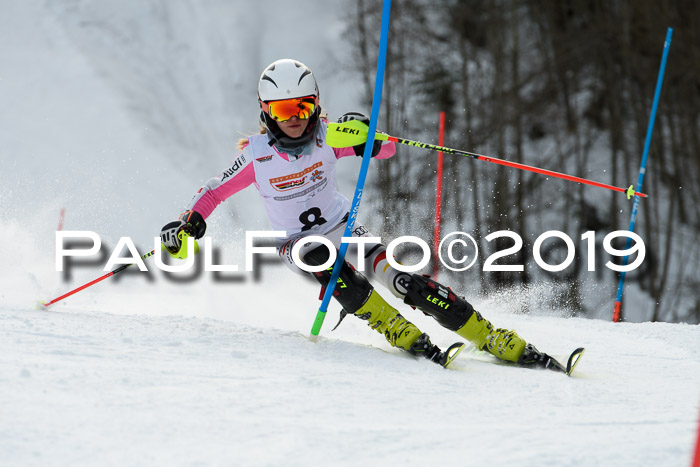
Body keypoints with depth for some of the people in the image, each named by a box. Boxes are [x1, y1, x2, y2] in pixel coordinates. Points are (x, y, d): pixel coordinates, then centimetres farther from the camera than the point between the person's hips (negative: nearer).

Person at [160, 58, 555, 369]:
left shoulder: (326, 138, -14)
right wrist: (189, 223, -20)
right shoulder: (257, 155, -15)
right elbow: (215, 191, -2)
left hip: (343, 227, 1)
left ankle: (502, 343, -18)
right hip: (297, 243, -1)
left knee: (407, 283, -18)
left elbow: (387, 149, -19)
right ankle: (407, 338, -34)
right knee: (330, 268, -38)